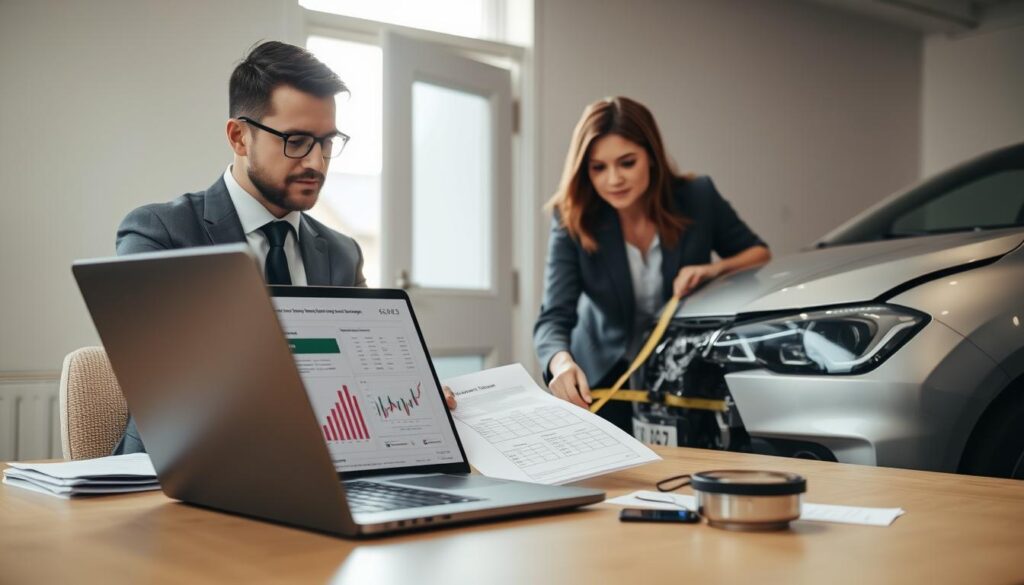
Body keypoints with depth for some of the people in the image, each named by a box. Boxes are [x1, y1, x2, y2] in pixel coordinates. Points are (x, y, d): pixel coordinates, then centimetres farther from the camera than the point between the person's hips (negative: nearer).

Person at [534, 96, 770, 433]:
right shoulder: (573, 220, -19)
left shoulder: (698, 197, -15)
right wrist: (562, 363, -51)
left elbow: (759, 254, 0)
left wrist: (715, 270, -22)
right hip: (603, 379, -1)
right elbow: (554, 317, -29)